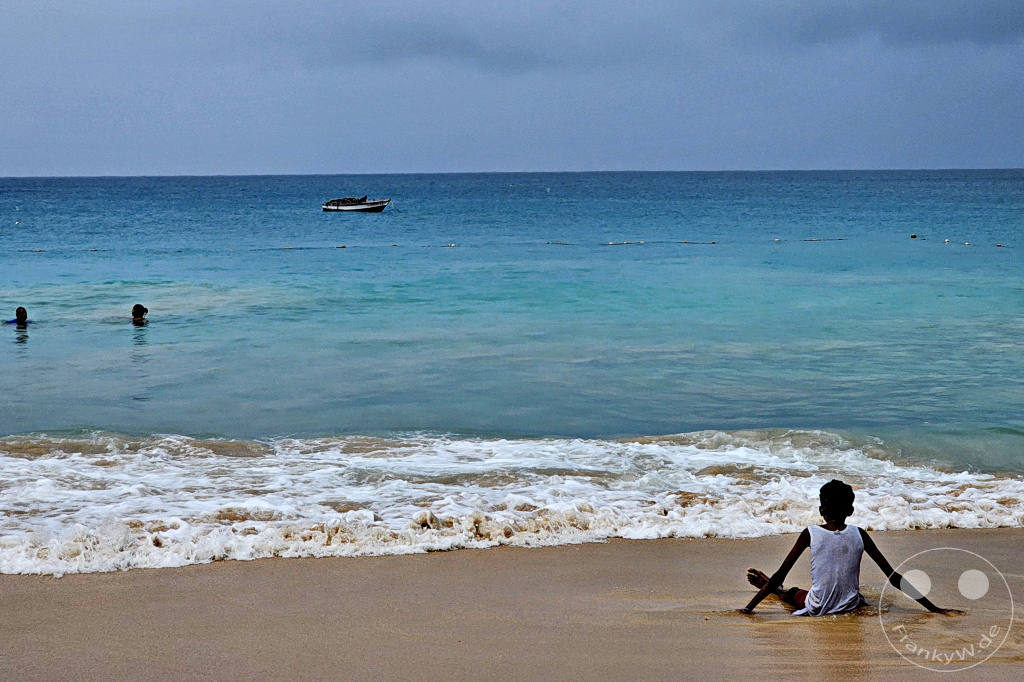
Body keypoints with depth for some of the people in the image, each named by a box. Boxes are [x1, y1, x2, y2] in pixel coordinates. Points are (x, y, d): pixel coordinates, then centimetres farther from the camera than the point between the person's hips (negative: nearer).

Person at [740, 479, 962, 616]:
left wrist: (749, 608, -7)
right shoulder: (859, 535, -8)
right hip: (850, 606, 2)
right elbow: (893, 577, -8)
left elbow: (780, 575, -12)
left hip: (817, 609, -2)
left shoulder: (810, 534, -12)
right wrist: (933, 608, -3)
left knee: (792, 592, 30)